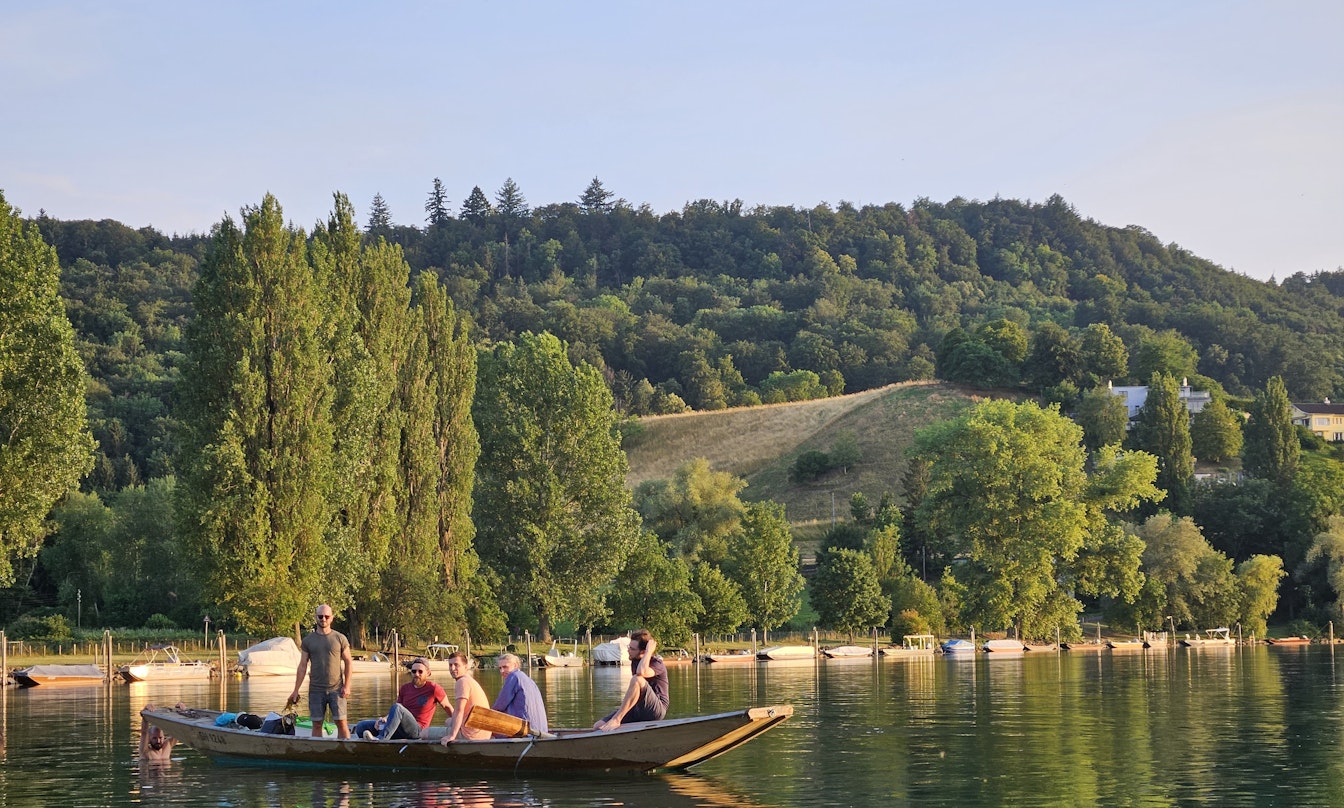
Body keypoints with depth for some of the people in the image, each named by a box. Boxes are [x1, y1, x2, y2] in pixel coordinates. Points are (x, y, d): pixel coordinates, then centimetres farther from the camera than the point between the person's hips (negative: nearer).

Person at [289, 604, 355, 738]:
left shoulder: (340, 639, 3)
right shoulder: (308, 641, 6)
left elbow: (348, 662, 4)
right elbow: (302, 666, 6)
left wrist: (347, 686, -4)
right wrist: (296, 691, 2)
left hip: (336, 689, -1)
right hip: (316, 690, 1)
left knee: (341, 723, -3)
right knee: (317, 724, 4)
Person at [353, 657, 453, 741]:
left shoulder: (433, 688, 1)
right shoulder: (405, 688, 16)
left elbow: (448, 707, 10)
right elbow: (394, 714, 16)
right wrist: (385, 719, -6)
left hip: (417, 730, -6)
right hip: (401, 730, 6)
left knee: (397, 707, -34)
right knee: (361, 727, -7)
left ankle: (381, 739, -46)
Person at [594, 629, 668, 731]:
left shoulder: (657, 664, -11)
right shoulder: (635, 661, 13)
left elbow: (641, 672, -36)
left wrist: (649, 651, -24)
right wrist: (627, 700, 12)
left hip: (656, 710, -8)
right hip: (637, 709, 8)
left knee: (637, 679, -34)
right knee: (598, 726, -8)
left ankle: (616, 719, -34)